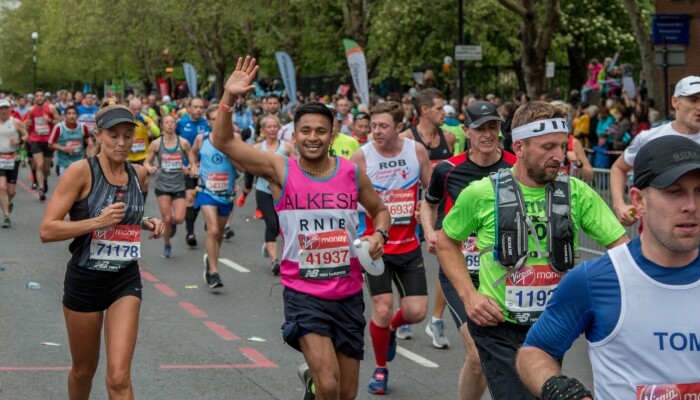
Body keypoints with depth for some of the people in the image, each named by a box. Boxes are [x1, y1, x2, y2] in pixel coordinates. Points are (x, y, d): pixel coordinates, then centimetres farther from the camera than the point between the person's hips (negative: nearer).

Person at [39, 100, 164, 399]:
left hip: (125, 280, 2)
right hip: (84, 280, -2)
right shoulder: (81, 171, -14)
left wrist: (146, 223, 3)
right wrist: (97, 221, -28)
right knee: (84, 370, 16)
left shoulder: (138, 174, 2)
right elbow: (47, 230, -18)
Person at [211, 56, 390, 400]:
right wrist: (228, 98, -27)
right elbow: (223, 142, -14)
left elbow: (380, 210, 16)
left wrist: (378, 235, -5)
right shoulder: (281, 170, -7)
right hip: (303, 294, -3)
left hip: (348, 294, 3)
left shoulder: (352, 173, 0)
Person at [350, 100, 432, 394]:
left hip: (409, 246, 2)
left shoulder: (417, 151, -4)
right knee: (382, 310, -7)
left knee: (416, 312, -2)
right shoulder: (361, 157, -12)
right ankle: (381, 369, 17)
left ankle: (391, 327, 34)